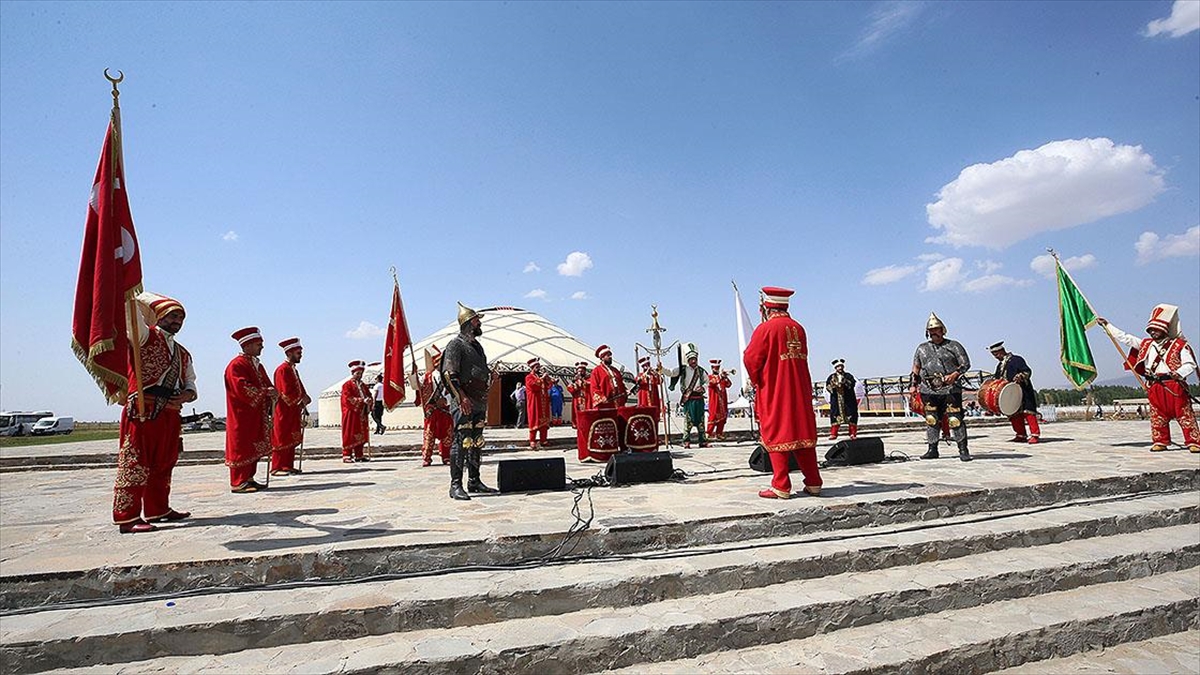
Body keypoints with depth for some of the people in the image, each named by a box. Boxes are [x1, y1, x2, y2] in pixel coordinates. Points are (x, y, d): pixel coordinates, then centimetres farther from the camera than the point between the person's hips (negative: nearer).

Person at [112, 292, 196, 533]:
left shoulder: (183, 354, 22)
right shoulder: (146, 336, 1)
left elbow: (191, 386, 18)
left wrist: (185, 395, 1)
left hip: (170, 414, 8)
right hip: (143, 411, -7)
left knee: (163, 465, 14)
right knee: (135, 464, -7)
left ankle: (158, 509, 25)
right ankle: (126, 517, -4)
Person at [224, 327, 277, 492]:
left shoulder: (257, 364, 17)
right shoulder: (236, 365, -11)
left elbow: (267, 384, 16)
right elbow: (242, 388, -23)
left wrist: (272, 394, -4)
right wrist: (265, 391, -23)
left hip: (257, 415, 9)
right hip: (242, 416, -9)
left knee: (254, 448, 11)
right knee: (241, 448, -4)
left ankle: (249, 478, 19)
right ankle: (238, 482, 1)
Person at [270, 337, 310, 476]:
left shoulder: (293, 369, 16)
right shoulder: (282, 369, -13)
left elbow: (299, 388, 17)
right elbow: (286, 392, -20)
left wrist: (304, 398, 0)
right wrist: (301, 399, -13)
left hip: (294, 411, 9)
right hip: (284, 411, -9)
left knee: (292, 439, 10)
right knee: (281, 439, -5)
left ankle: (288, 466, 16)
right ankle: (277, 468, 0)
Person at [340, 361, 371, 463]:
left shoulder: (363, 385, 16)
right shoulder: (347, 385, -4)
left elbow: (369, 395, 14)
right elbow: (348, 399, -15)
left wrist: (369, 400, -11)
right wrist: (362, 400, -22)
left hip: (362, 415, 6)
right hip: (351, 415, -6)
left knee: (361, 435, 9)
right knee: (349, 435, -5)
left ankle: (359, 455, 16)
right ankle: (346, 456, -1)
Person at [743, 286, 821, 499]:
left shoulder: (766, 328, -9)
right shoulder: (798, 328, 10)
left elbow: (751, 359, -10)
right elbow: (801, 357, 15)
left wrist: (755, 380, 6)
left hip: (774, 393, -6)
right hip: (800, 391, 6)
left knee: (777, 436, 0)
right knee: (803, 433, 12)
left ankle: (781, 487, 0)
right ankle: (813, 483, 17)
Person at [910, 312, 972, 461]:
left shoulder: (953, 346, 6)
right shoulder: (922, 348, 16)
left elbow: (966, 364, 3)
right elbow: (916, 368, 22)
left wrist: (955, 374, -14)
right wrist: (914, 385, 15)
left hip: (950, 389, -3)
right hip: (928, 390, 3)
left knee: (955, 419, -7)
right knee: (931, 420, 5)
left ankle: (963, 450, 2)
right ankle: (932, 450, 14)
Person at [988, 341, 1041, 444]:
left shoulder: (1016, 360, -3)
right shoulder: (1000, 366, 20)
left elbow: (1027, 371, -12)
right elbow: (997, 379, 25)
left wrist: (1020, 376, -29)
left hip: (1023, 392, -7)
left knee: (1028, 412, -10)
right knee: (1015, 415, 6)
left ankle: (1035, 435, -9)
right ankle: (1021, 435, 13)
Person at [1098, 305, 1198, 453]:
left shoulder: (1179, 345, -1)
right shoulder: (1146, 344, 14)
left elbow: (1190, 364, -4)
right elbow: (1125, 338, 15)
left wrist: (1179, 373, -23)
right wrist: (1107, 325, 12)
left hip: (1175, 386, -4)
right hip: (1154, 388, 5)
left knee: (1185, 415, -2)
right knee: (1157, 416, 7)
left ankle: (1193, 442, 4)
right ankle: (1160, 442, 15)